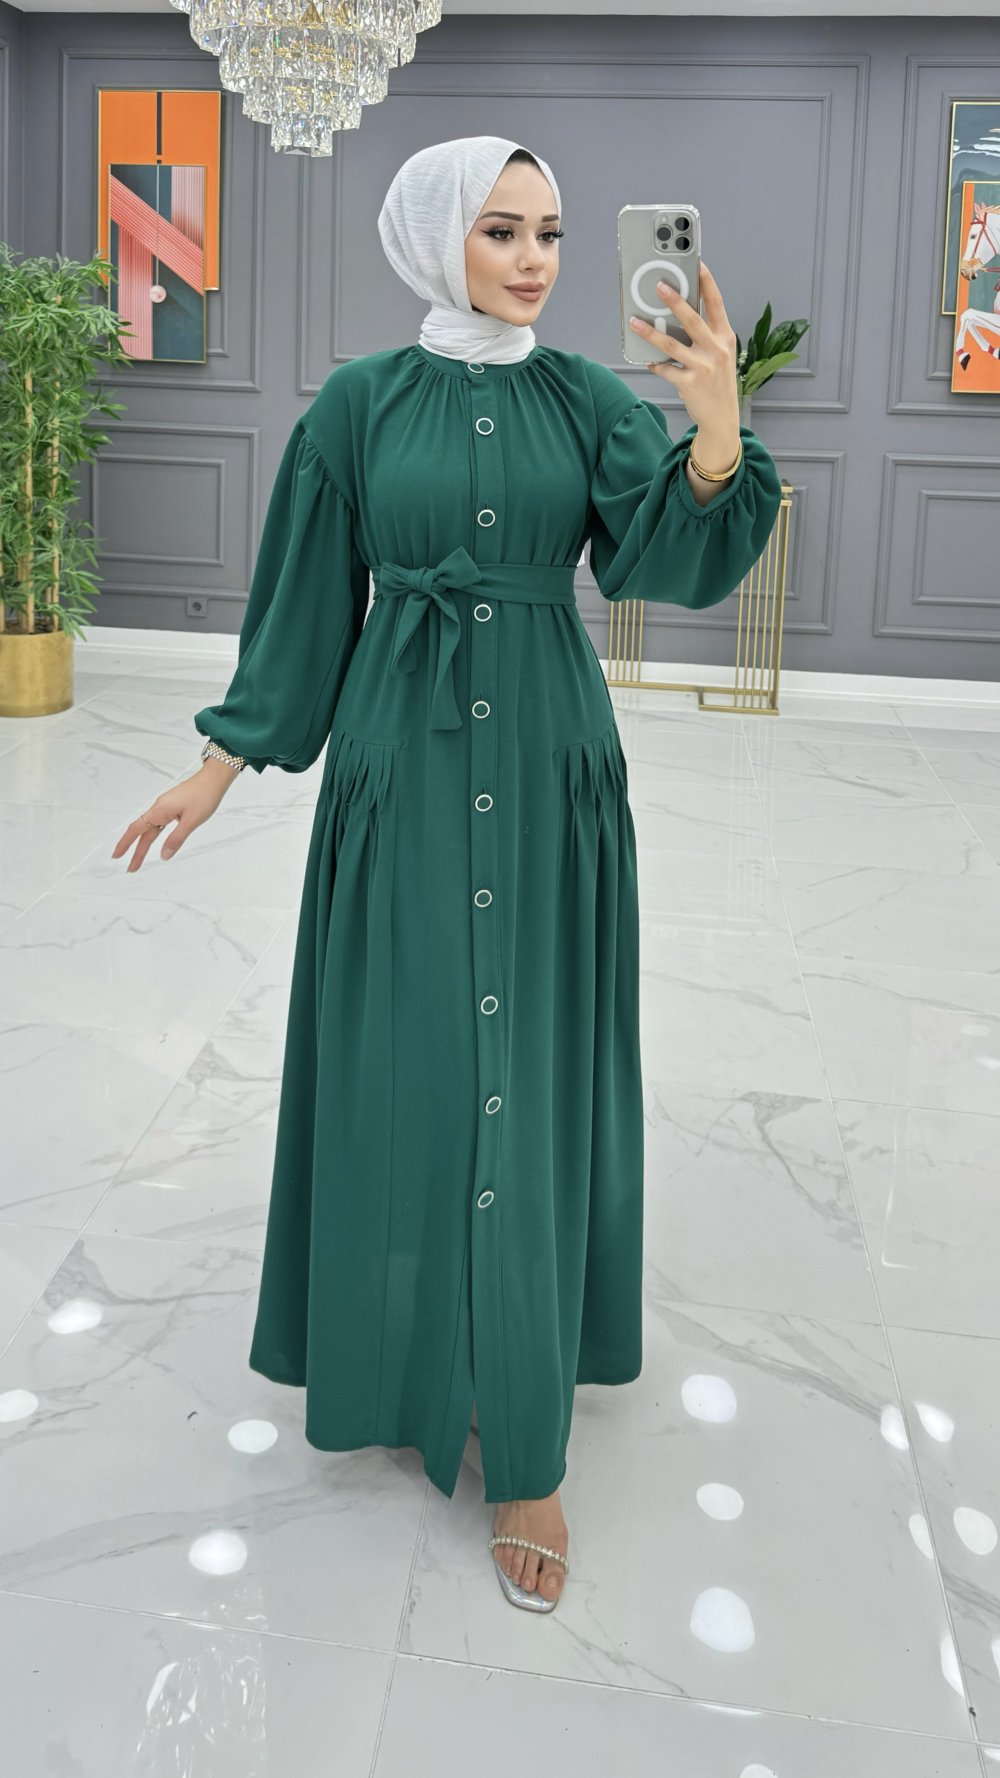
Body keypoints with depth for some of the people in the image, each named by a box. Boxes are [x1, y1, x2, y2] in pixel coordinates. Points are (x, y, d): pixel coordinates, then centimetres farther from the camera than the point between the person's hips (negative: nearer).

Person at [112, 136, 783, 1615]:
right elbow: (306, 597, 5)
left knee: (532, 1065, 2)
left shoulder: (589, 398, 3)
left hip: (550, 771, 1)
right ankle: (406, 1342, 29)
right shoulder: (361, 402, 1)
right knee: (405, 1061, 4)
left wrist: (716, 436, -31)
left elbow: (657, 561, -13)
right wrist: (222, 763, 4)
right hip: (403, 768, 0)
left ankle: (526, 1438, 12)